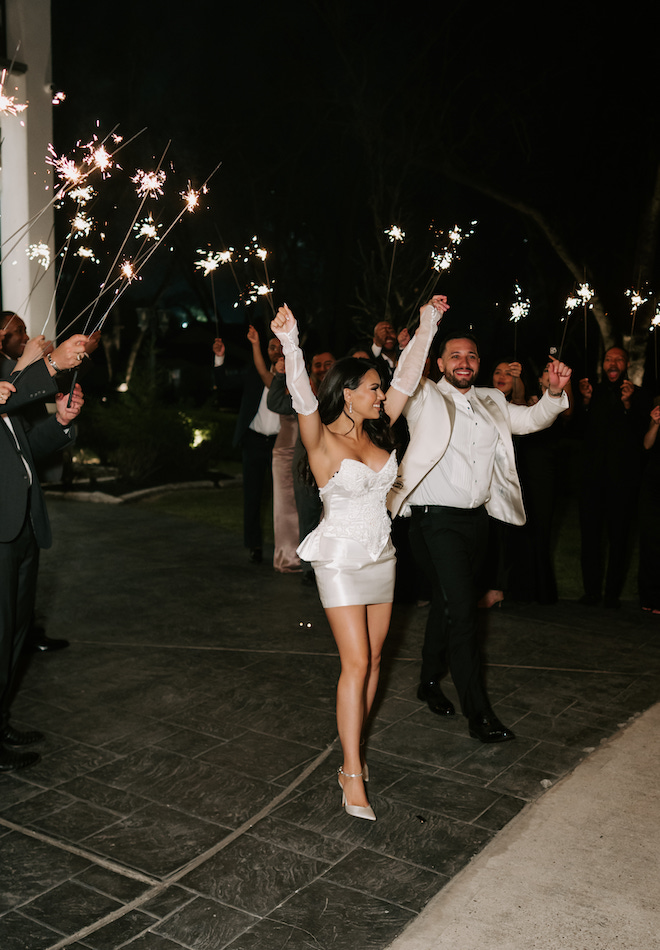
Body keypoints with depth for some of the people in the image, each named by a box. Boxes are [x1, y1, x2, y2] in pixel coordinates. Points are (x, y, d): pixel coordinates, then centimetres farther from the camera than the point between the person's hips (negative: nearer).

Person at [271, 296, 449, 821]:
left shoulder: (377, 430, 5)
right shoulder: (323, 439, -12)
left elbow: (408, 378, 6)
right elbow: (302, 396, -29)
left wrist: (428, 325, 4)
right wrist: (290, 343, -42)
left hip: (381, 556, 7)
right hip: (341, 559, -6)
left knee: (373, 660, 11)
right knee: (356, 664, -8)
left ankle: (353, 751, 25)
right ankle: (352, 775, 0)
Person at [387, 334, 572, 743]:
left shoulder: (491, 403, 14)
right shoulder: (425, 398, -3)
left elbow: (532, 418, 17)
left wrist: (555, 393, -2)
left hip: (477, 518, 6)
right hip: (437, 519, -6)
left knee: (449, 603, 18)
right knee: (461, 610, -10)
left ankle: (431, 681, 36)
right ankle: (479, 713, -5)